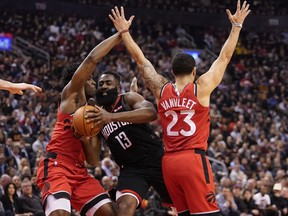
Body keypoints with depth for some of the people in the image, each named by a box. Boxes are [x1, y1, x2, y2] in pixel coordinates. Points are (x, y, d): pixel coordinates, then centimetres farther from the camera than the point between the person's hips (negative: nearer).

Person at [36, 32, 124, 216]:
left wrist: (85, 139, -2)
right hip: (56, 166, -8)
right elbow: (91, 60, -7)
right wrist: (120, 35, -1)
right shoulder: (71, 94, 7)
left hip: (80, 171, 8)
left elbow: (93, 161, 19)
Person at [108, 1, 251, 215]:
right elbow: (224, 58, 5)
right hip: (193, 159, -5)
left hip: (169, 161, 5)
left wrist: (124, 32, 23)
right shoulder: (201, 88, -2)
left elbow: (140, 60, 16)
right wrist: (236, 26, 13)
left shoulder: (162, 89, 8)